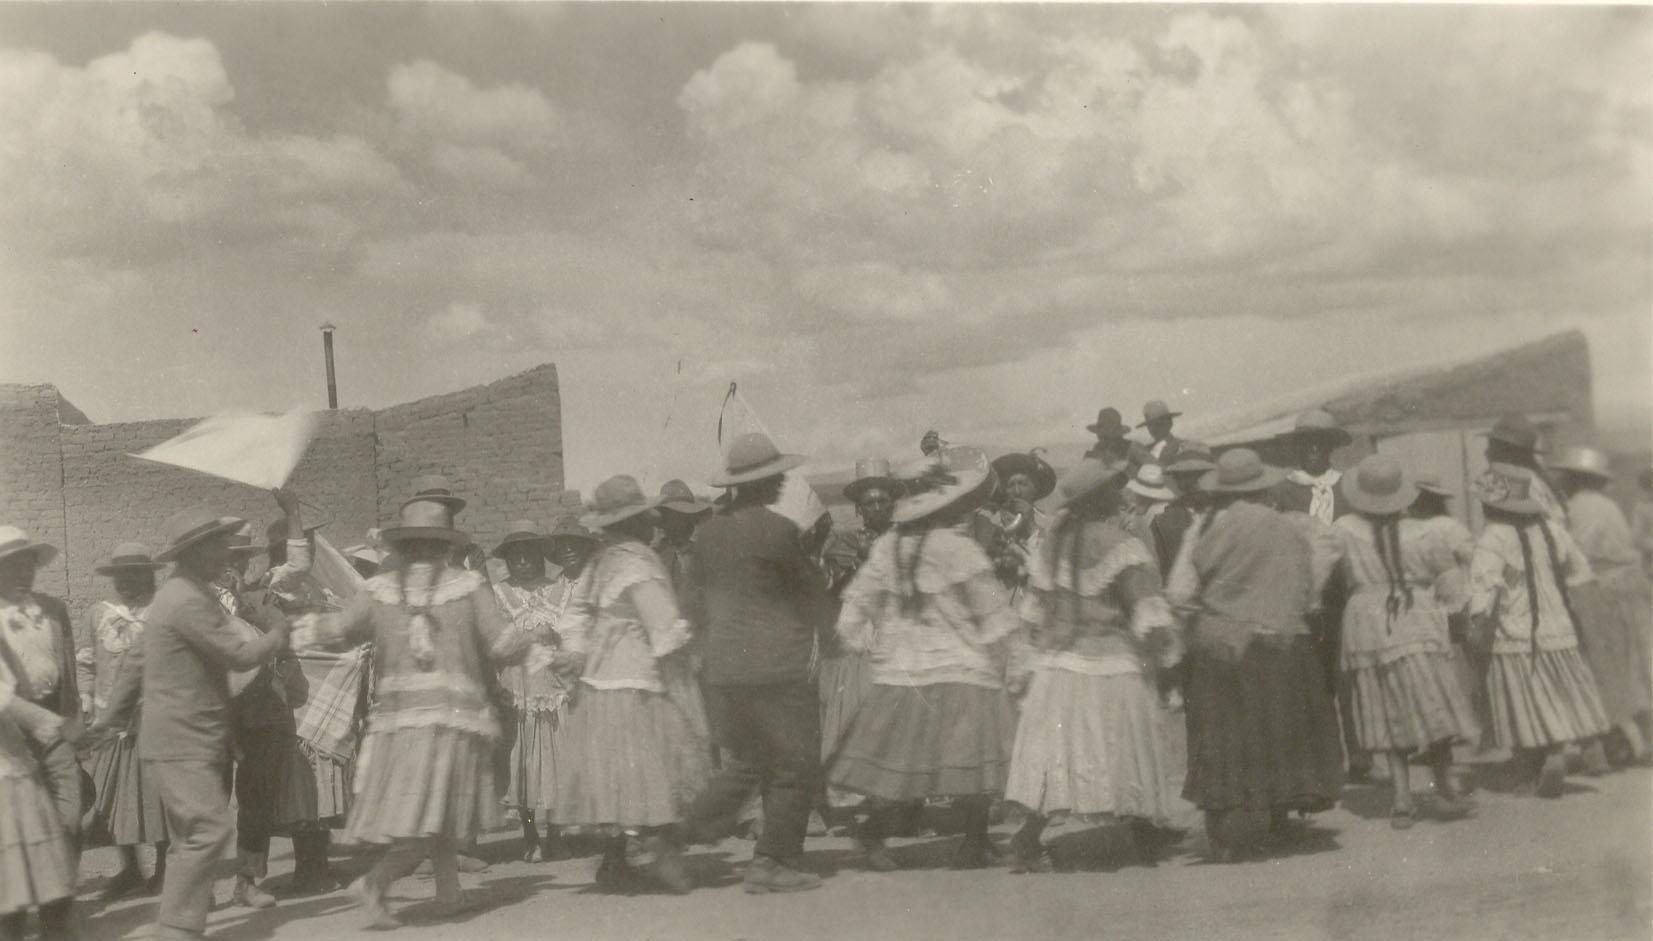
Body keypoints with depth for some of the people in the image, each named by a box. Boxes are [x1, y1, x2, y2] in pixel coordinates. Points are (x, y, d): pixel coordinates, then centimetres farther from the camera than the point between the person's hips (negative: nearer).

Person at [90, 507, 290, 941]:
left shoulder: (180, 595, 17)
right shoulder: (188, 600, -17)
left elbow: (138, 658, 23)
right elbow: (240, 656, -19)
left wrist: (116, 714, 29)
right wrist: (278, 634, -1)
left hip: (197, 740, 11)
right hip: (182, 742, -11)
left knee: (192, 837, 13)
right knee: (207, 830, -17)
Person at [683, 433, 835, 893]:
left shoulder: (708, 532, 5)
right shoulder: (778, 530, -14)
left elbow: (698, 601, 14)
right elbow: (812, 592, -3)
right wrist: (827, 632, 15)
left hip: (723, 669, 7)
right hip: (779, 668, -7)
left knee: (744, 763, 21)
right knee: (795, 767, 5)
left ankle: (688, 832, 11)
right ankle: (773, 862, 7)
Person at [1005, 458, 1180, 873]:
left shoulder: (1049, 546, 8)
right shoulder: (1122, 547, -12)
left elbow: (1034, 611, 15)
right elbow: (1148, 612, -14)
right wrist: (1161, 653, -3)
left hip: (1057, 664, 5)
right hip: (1111, 665, -5)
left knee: (1055, 748, 5)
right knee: (1130, 750, 8)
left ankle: (1028, 837, -5)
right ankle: (1147, 836, 21)